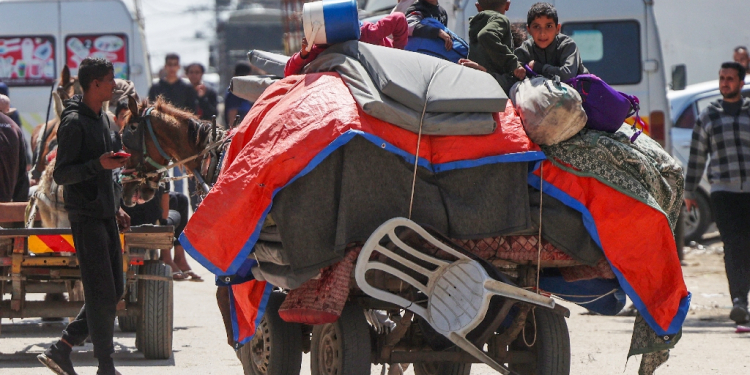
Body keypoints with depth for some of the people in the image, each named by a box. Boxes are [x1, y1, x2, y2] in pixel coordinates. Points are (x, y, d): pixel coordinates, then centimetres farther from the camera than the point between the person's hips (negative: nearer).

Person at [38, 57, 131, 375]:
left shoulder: (101, 117, 15)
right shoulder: (74, 123, -14)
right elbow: (61, 174, -17)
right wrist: (99, 164, -28)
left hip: (105, 216, 9)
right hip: (86, 217, -9)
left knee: (112, 292, 9)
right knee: (101, 294, -7)